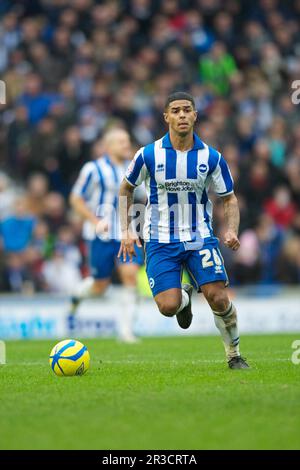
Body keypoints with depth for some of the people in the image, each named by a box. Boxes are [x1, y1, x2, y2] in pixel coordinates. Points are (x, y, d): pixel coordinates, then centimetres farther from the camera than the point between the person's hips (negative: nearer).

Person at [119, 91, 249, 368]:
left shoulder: (211, 157, -3)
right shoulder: (149, 155, -6)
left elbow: (229, 199, 7)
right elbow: (126, 189, 10)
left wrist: (232, 230, -12)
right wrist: (127, 230, 1)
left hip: (200, 237, 1)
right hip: (161, 241, 0)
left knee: (219, 299, -15)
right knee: (168, 307, -15)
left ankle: (234, 355, 8)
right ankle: (184, 297, 24)